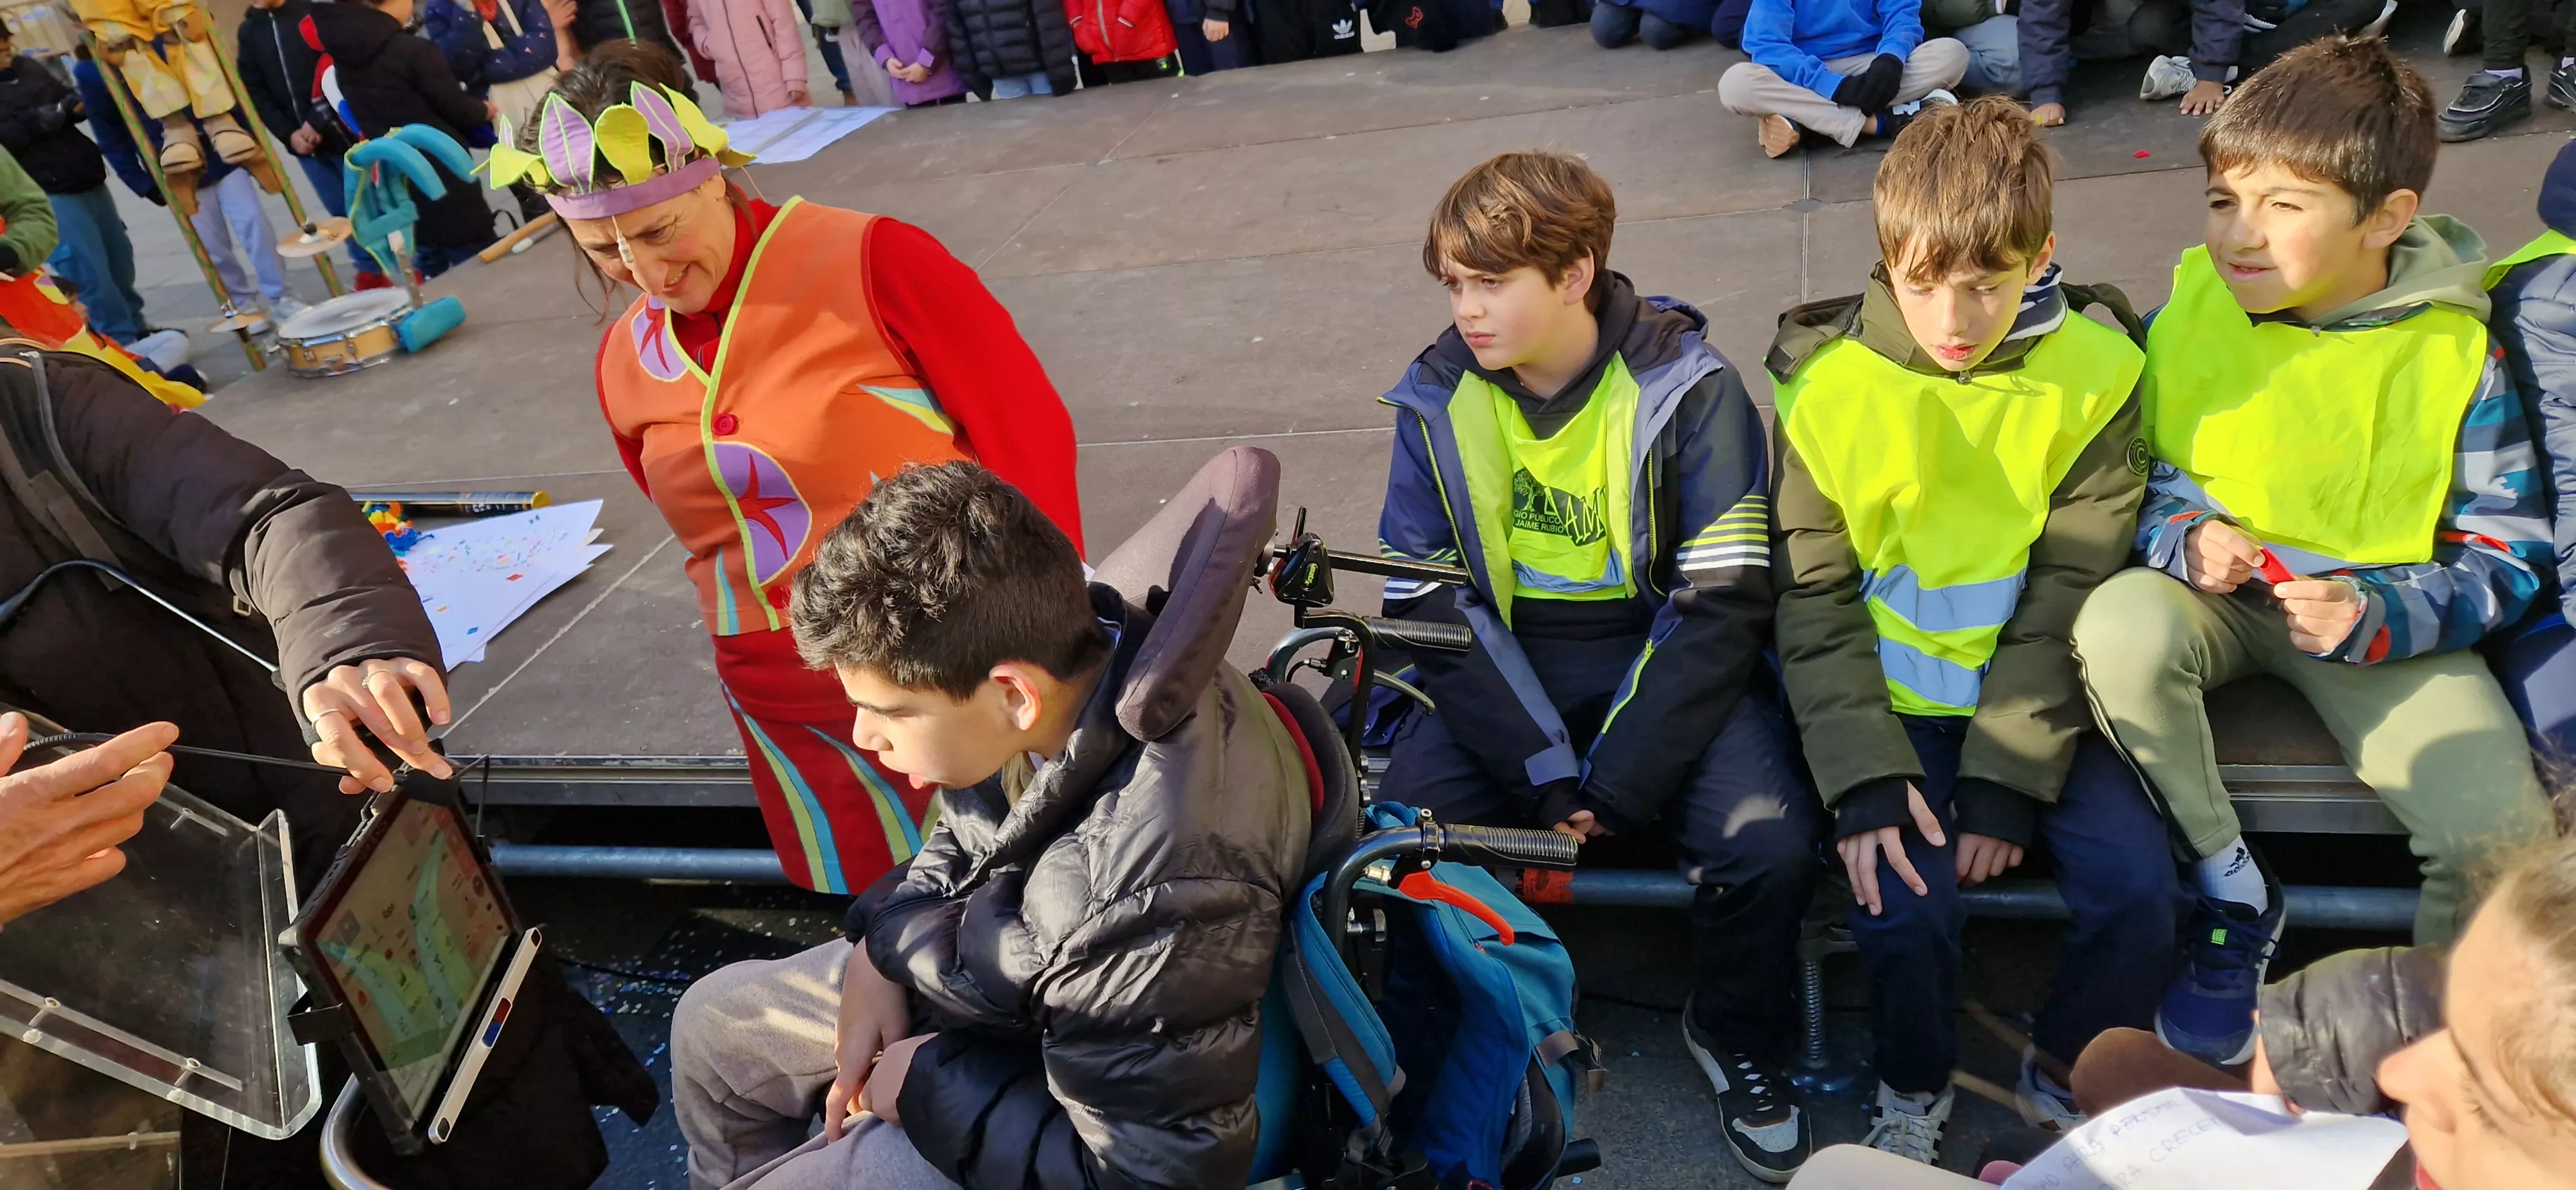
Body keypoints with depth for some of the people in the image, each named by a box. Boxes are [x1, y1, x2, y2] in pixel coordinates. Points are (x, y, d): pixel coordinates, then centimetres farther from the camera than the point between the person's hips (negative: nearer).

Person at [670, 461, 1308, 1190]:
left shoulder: (1161, 889, -43)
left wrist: (933, 1084, -21)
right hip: (984, 980, 8)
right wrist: (881, 946, -8)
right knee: (709, 1026, 23)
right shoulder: (1062, 651, -18)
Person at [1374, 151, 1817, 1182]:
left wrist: (1623, 782, -20)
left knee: (1768, 841, -25)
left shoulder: (1685, 385, -10)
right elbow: (1426, 605, -6)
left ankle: (1737, 1041, 9)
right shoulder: (1438, 398, -3)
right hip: (1500, 666, 2)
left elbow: (1723, 602, -13)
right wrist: (1545, 774, -16)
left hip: (1659, 654, -1)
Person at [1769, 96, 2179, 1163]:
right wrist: (1863, 778, -16)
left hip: (2038, 700, 1)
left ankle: (2064, 1073, 16)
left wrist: (2007, 782, -13)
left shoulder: (2092, 373, -7)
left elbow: (2072, 593, -8)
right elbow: (1814, 598, -6)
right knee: (1902, 902, -20)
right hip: (1895, 702, -1)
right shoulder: (1831, 386, -8)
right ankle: (1913, 1092, 14)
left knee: (2140, 891, -17)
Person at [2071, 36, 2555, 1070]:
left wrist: (2371, 614, -22)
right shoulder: (2191, 305, -3)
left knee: (2503, 837, -23)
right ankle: (2233, 895, -11)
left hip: (2385, 624, -1)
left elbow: (2507, 559, -3)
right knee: (2118, 622, -35)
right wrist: (2189, 537, -18)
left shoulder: (2457, 358, -7)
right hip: (2212, 594, 1)